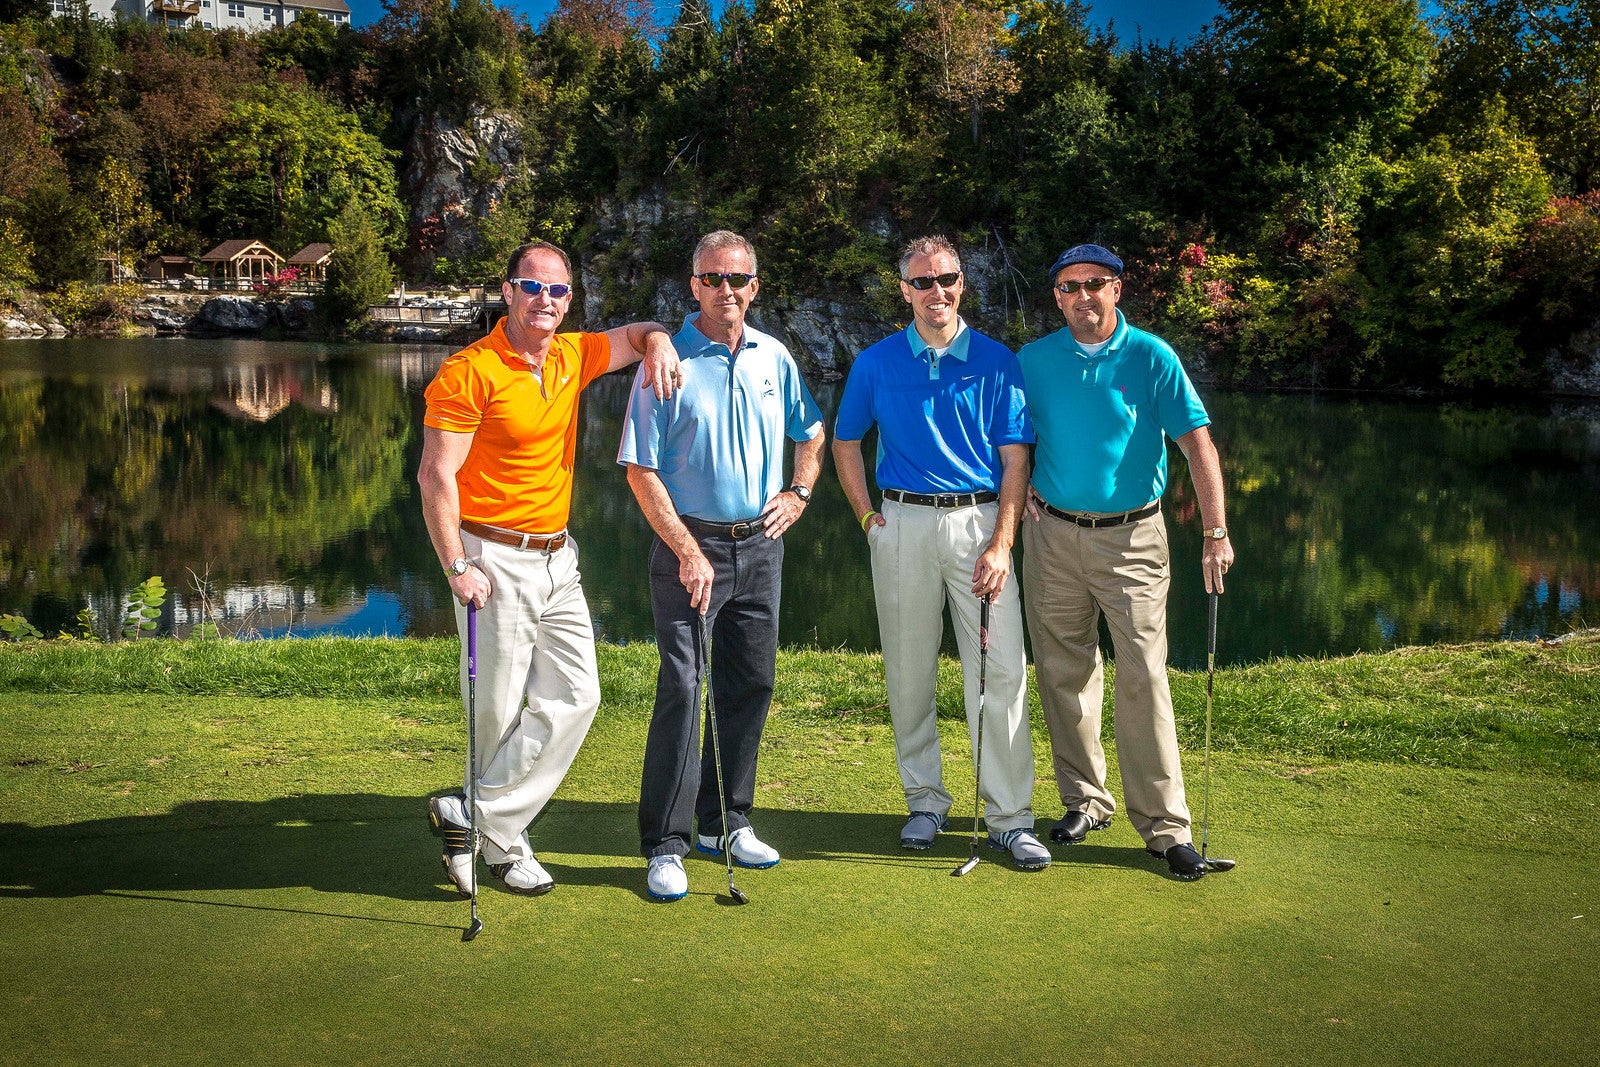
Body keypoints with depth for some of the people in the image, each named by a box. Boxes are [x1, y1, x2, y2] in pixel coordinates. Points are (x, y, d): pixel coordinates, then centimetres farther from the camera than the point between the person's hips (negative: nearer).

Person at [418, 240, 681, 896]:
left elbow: (639, 335, 25)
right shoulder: (470, 371, -11)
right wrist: (457, 566, -19)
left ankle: (474, 815, 8)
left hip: (558, 558, 7)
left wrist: (659, 345, 0)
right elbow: (436, 476, -13)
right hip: (495, 559, -7)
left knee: (575, 698, 2)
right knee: (498, 710, -1)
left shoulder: (573, 357, 8)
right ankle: (504, 845, 17)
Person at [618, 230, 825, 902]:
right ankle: (666, 845, -1)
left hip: (761, 545, 6)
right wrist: (688, 551, -16)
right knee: (680, 690, -8)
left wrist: (798, 493, 8)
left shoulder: (774, 358, 8)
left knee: (750, 686, 11)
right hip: (690, 545, -5)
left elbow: (810, 433, 24)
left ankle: (725, 823, 24)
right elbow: (641, 470, -10)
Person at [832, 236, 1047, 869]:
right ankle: (925, 801, 22)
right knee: (909, 673, 7)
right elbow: (845, 443, 17)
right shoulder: (875, 363, 6)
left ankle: (1010, 817, 0)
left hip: (979, 520, -1)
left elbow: (1014, 459, 0)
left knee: (1001, 670, -6)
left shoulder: (997, 362, 3)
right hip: (903, 525, 1)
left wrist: (1001, 544, -10)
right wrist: (867, 517, 5)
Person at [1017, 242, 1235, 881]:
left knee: (1143, 676, -7)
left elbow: (1197, 443, -8)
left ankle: (1165, 823, 0)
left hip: (1131, 536, -3)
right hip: (1053, 535, 3)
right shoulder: (1033, 360, 5)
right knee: (1063, 674, 9)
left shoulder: (1151, 357, -3)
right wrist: (1021, 494, -1)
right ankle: (1083, 800, 24)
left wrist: (1215, 531, -16)